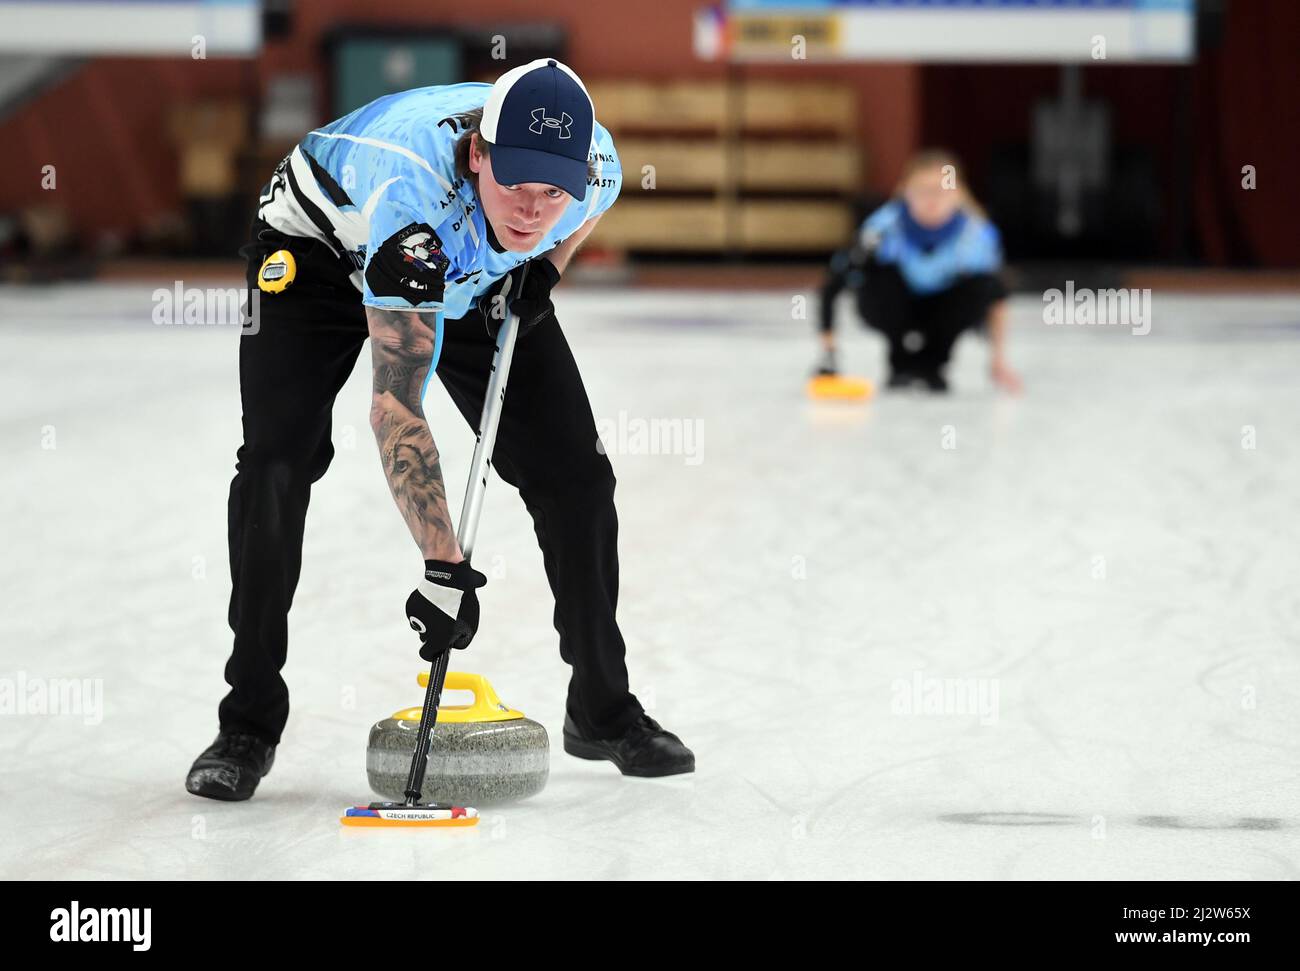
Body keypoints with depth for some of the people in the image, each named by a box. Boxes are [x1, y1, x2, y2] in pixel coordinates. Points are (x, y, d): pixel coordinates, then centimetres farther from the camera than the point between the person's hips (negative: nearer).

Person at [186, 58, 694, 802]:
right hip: (321, 247, -4)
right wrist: (444, 567, -45)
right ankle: (248, 727, -8)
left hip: (480, 277, 4)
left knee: (575, 474, -3)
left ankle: (603, 709, 14)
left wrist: (546, 269, -12)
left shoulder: (598, 165, -30)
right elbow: (396, 405, -44)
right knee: (277, 466, -20)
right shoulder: (412, 188, -45)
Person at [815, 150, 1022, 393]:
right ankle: (902, 362, -8)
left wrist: (999, 361, -26)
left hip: (941, 310, 1)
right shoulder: (885, 225, -30)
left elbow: (995, 297, -18)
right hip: (900, 308, -1)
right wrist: (827, 350, -33)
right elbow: (834, 281, -29)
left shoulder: (976, 233, -26)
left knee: (978, 289, -29)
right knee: (878, 279, -32)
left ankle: (930, 364, -7)